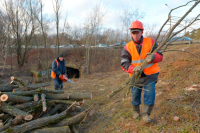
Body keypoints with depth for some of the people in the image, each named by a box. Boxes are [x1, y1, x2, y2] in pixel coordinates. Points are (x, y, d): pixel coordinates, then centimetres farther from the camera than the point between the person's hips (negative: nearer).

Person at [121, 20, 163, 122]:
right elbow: (124, 63, -11)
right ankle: (136, 112, 39)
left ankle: (146, 114, 11)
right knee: (135, 95, 13)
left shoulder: (150, 42, -5)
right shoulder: (128, 47, -6)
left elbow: (160, 56, -4)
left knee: (150, 94, -8)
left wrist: (153, 57, -29)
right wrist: (133, 69, -31)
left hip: (150, 75, -1)